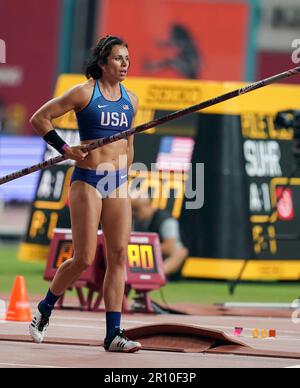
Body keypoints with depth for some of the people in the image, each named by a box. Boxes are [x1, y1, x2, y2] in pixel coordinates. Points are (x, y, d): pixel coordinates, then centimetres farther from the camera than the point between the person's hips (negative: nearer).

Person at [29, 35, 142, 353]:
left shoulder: (130, 100, 10)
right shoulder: (84, 93, -7)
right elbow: (39, 118, -3)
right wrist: (65, 149, -8)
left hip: (118, 184, 5)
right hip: (87, 181, -5)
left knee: (119, 256, -3)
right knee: (84, 259, -6)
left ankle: (113, 334, -2)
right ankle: (44, 309, 19)